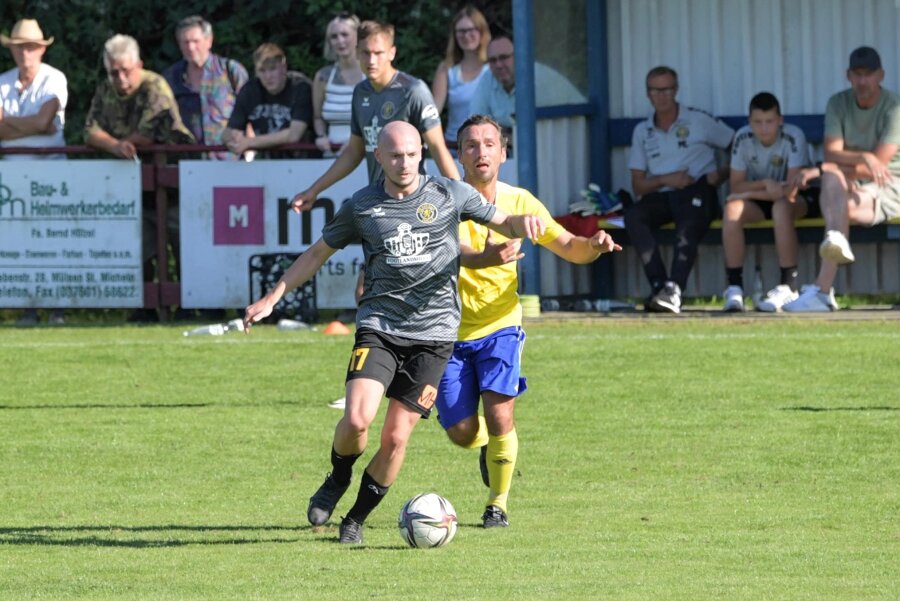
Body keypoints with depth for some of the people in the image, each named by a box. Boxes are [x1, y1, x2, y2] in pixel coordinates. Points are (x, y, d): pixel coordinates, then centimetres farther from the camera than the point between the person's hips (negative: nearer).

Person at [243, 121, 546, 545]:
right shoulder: (361, 207, 4)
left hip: (433, 334, 0)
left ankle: (357, 517, 17)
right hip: (378, 328, 0)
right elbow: (318, 253, 16)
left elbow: (503, 224, 11)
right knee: (357, 418, -20)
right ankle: (338, 478, 13)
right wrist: (271, 299, 14)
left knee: (396, 438, -4)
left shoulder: (451, 195, 2)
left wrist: (524, 222, -13)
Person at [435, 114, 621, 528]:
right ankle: (488, 445, 37)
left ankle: (498, 505, 3)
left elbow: (568, 247, 0)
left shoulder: (519, 202, -3)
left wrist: (594, 245, -24)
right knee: (462, 432, -1)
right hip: (450, 330, -1)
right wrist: (484, 258, -55)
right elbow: (452, 249, -33)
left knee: (499, 416, -18)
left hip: (499, 327, 1)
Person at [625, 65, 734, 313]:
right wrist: (665, 180, -7)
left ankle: (673, 290, -50)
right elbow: (638, 184, 12)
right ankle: (658, 285, -35)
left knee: (688, 227, -36)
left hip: (697, 193, -4)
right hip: (661, 197, 4)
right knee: (633, 215, -29)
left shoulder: (699, 121, 7)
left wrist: (722, 174, -6)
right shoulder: (642, 131, 17)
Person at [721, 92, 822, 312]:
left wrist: (749, 194, -23)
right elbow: (736, 186, -11)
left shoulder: (793, 137, -22)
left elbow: (790, 192, -26)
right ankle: (734, 288, -25)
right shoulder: (743, 138, -11)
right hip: (759, 201, 3)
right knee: (731, 209, -27)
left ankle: (788, 286, -33)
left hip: (801, 201, -3)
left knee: (781, 206, -38)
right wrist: (765, 184, -29)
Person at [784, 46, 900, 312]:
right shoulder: (838, 104, 5)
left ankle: (821, 291, -41)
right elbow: (832, 154, -8)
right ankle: (836, 240, -57)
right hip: (850, 187, 4)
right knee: (832, 176, -32)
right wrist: (863, 158, -30)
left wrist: (823, 170, -16)